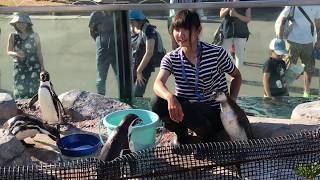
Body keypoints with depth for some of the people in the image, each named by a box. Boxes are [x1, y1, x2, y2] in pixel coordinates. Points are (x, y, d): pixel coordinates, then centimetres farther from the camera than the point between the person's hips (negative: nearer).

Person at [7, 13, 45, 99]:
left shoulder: (34, 36, 2)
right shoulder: (13, 36, 3)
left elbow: (39, 53, 5)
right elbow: (8, 52, 3)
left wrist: (42, 67, 3)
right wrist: (16, 54, -19)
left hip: (33, 68, -1)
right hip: (19, 68, 1)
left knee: (33, 91, -7)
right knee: (20, 90, -2)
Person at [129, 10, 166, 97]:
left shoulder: (148, 30, -16)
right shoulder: (132, 29, 5)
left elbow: (149, 53, -19)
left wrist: (139, 70, -16)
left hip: (145, 67, -6)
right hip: (132, 67, 6)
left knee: (136, 95, -11)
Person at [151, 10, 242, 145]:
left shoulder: (217, 53, -12)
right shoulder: (171, 58, -5)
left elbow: (237, 76, 6)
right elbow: (158, 84, -24)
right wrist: (170, 97, -47)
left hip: (216, 114, -3)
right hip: (186, 110, 3)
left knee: (184, 109, -34)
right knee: (158, 103, -24)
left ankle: (208, 137, -3)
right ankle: (182, 136, 3)